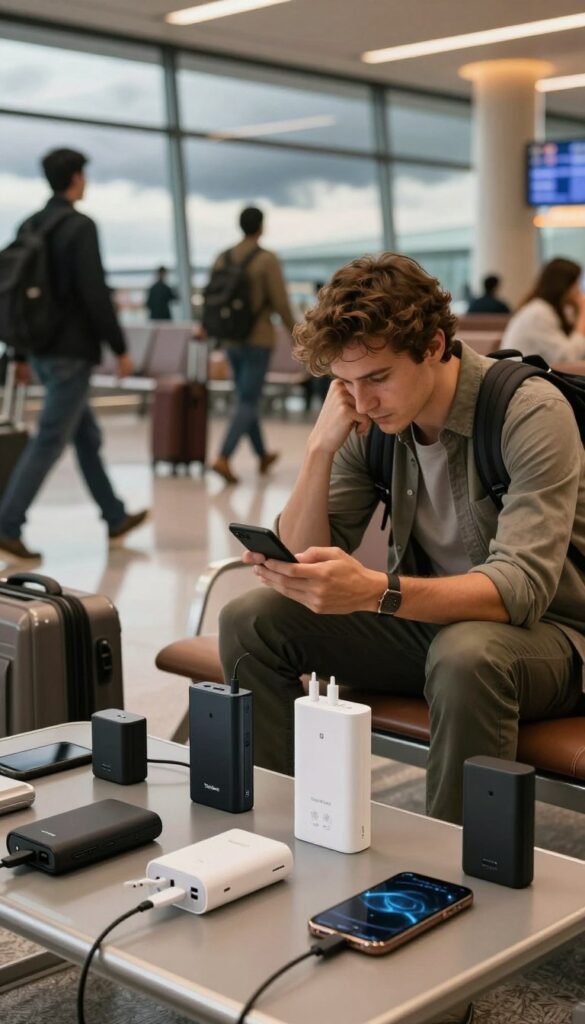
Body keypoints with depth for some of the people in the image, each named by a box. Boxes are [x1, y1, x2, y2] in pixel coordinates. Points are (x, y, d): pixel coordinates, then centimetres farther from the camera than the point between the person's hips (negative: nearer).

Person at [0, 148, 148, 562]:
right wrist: (120, 348, -11)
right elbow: (95, 294, -19)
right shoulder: (80, 226, -13)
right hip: (71, 352, -9)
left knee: (87, 434, 17)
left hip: (42, 350, 9)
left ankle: (116, 517, 26)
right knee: (49, 441, -6)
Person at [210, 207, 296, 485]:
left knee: (247, 397, 18)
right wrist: (294, 331, 0)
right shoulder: (268, 259, -11)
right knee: (248, 402, -6)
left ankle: (262, 455, 31)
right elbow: (280, 303, -13)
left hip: (231, 338, 6)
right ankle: (223, 458, -20)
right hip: (258, 339, -6)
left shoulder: (223, 258, 5)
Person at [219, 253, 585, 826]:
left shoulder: (531, 413, -22)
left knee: (466, 654, -39)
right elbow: (303, 560, -5)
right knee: (249, 623, -8)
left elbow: (523, 588, -32)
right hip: (429, 616, 6)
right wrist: (321, 446, -20)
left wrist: (375, 592, -46)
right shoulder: (371, 419, -4)